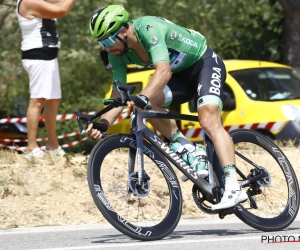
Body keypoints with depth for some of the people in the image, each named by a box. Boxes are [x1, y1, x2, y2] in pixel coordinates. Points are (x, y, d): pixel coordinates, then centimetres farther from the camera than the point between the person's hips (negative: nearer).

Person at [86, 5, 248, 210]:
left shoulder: (148, 29, -31)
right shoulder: (117, 55, -9)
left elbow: (164, 71, -44)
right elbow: (119, 96, -10)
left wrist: (143, 97, -59)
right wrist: (103, 124, -28)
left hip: (205, 63, -7)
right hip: (182, 74, 7)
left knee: (209, 121, -26)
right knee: (147, 105, -18)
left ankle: (234, 188, -33)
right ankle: (187, 150, -7)